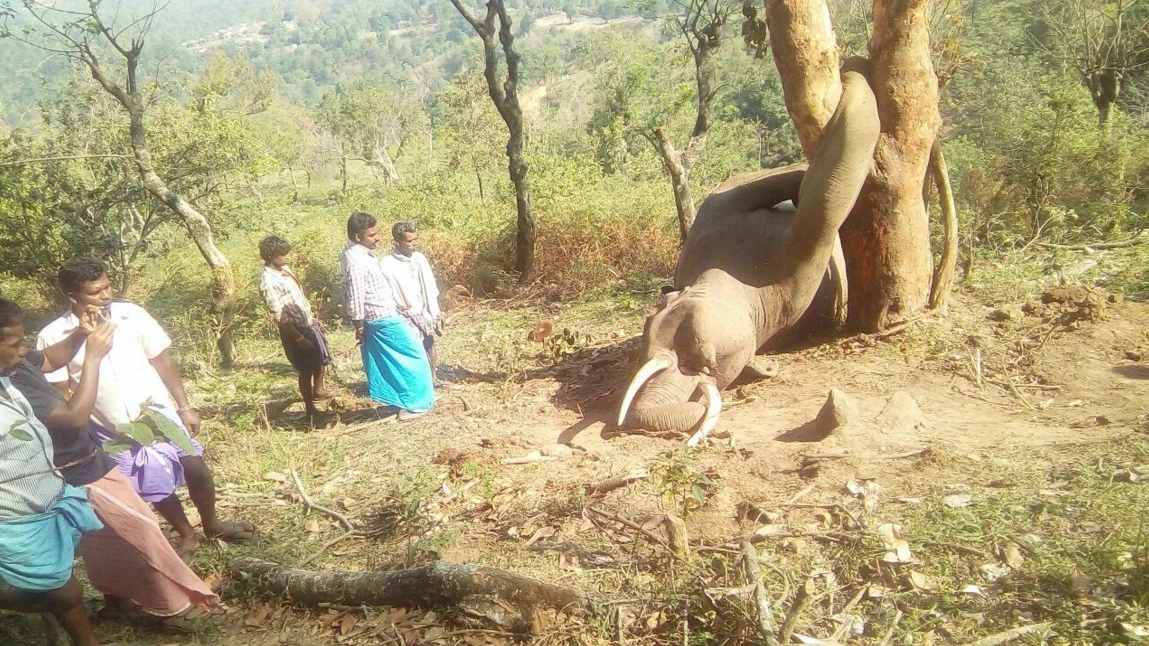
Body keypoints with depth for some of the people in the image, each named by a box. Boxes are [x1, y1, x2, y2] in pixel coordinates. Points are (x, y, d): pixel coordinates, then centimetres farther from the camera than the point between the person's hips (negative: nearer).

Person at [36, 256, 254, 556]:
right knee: (156, 487, 13)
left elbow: (162, 361, -1)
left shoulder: (132, 315, -9)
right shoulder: (53, 337, -13)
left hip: (161, 414, 1)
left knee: (196, 468, 6)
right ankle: (187, 535, 37)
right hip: (113, 432, -1)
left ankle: (212, 525, 33)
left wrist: (184, 407, 0)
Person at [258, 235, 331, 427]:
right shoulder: (269, 282, -24)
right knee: (306, 370, 4)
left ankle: (318, 390, 47)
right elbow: (279, 316, -25)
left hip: (309, 323, 9)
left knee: (320, 360, 24)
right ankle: (310, 411, 19)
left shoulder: (285, 269, 3)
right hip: (295, 329, -8)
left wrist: (314, 319, 18)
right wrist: (299, 338, -24)